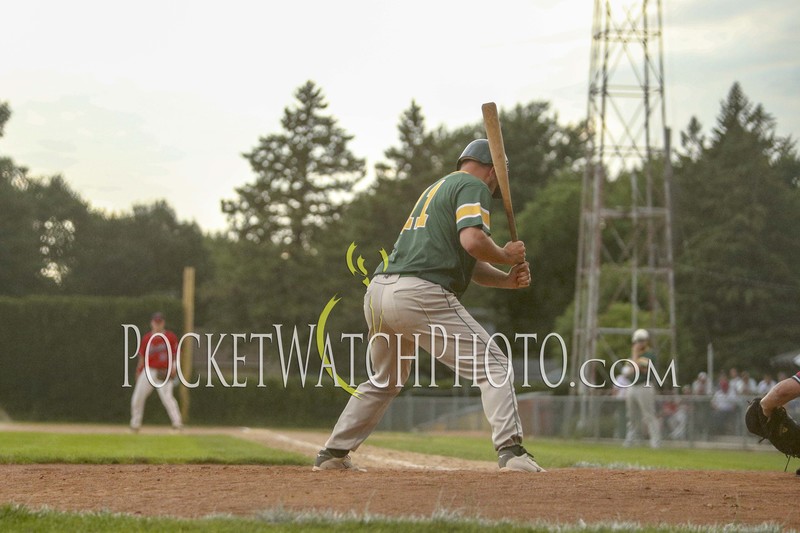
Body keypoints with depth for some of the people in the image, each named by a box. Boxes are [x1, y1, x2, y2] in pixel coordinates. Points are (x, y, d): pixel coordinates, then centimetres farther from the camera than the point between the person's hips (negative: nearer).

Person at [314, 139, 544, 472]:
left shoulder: (439, 187, 30)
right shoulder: (474, 187, 3)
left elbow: (469, 265, 26)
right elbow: (472, 241, -17)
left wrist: (508, 279, 12)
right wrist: (507, 256, 1)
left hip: (378, 293, 9)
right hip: (420, 295, -9)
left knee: (385, 381, 27)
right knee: (493, 365, -4)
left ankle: (333, 454, 28)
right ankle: (510, 450, -18)